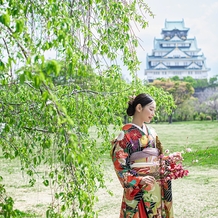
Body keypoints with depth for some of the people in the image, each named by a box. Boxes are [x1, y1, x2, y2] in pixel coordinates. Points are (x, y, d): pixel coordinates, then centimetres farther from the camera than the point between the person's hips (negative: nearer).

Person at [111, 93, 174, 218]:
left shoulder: (151, 132, 10)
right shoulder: (126, 135, -11)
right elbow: (120, 165, -14)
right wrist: (139, 180, -23)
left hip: (157, 187, 6)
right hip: (137, 189, -6)